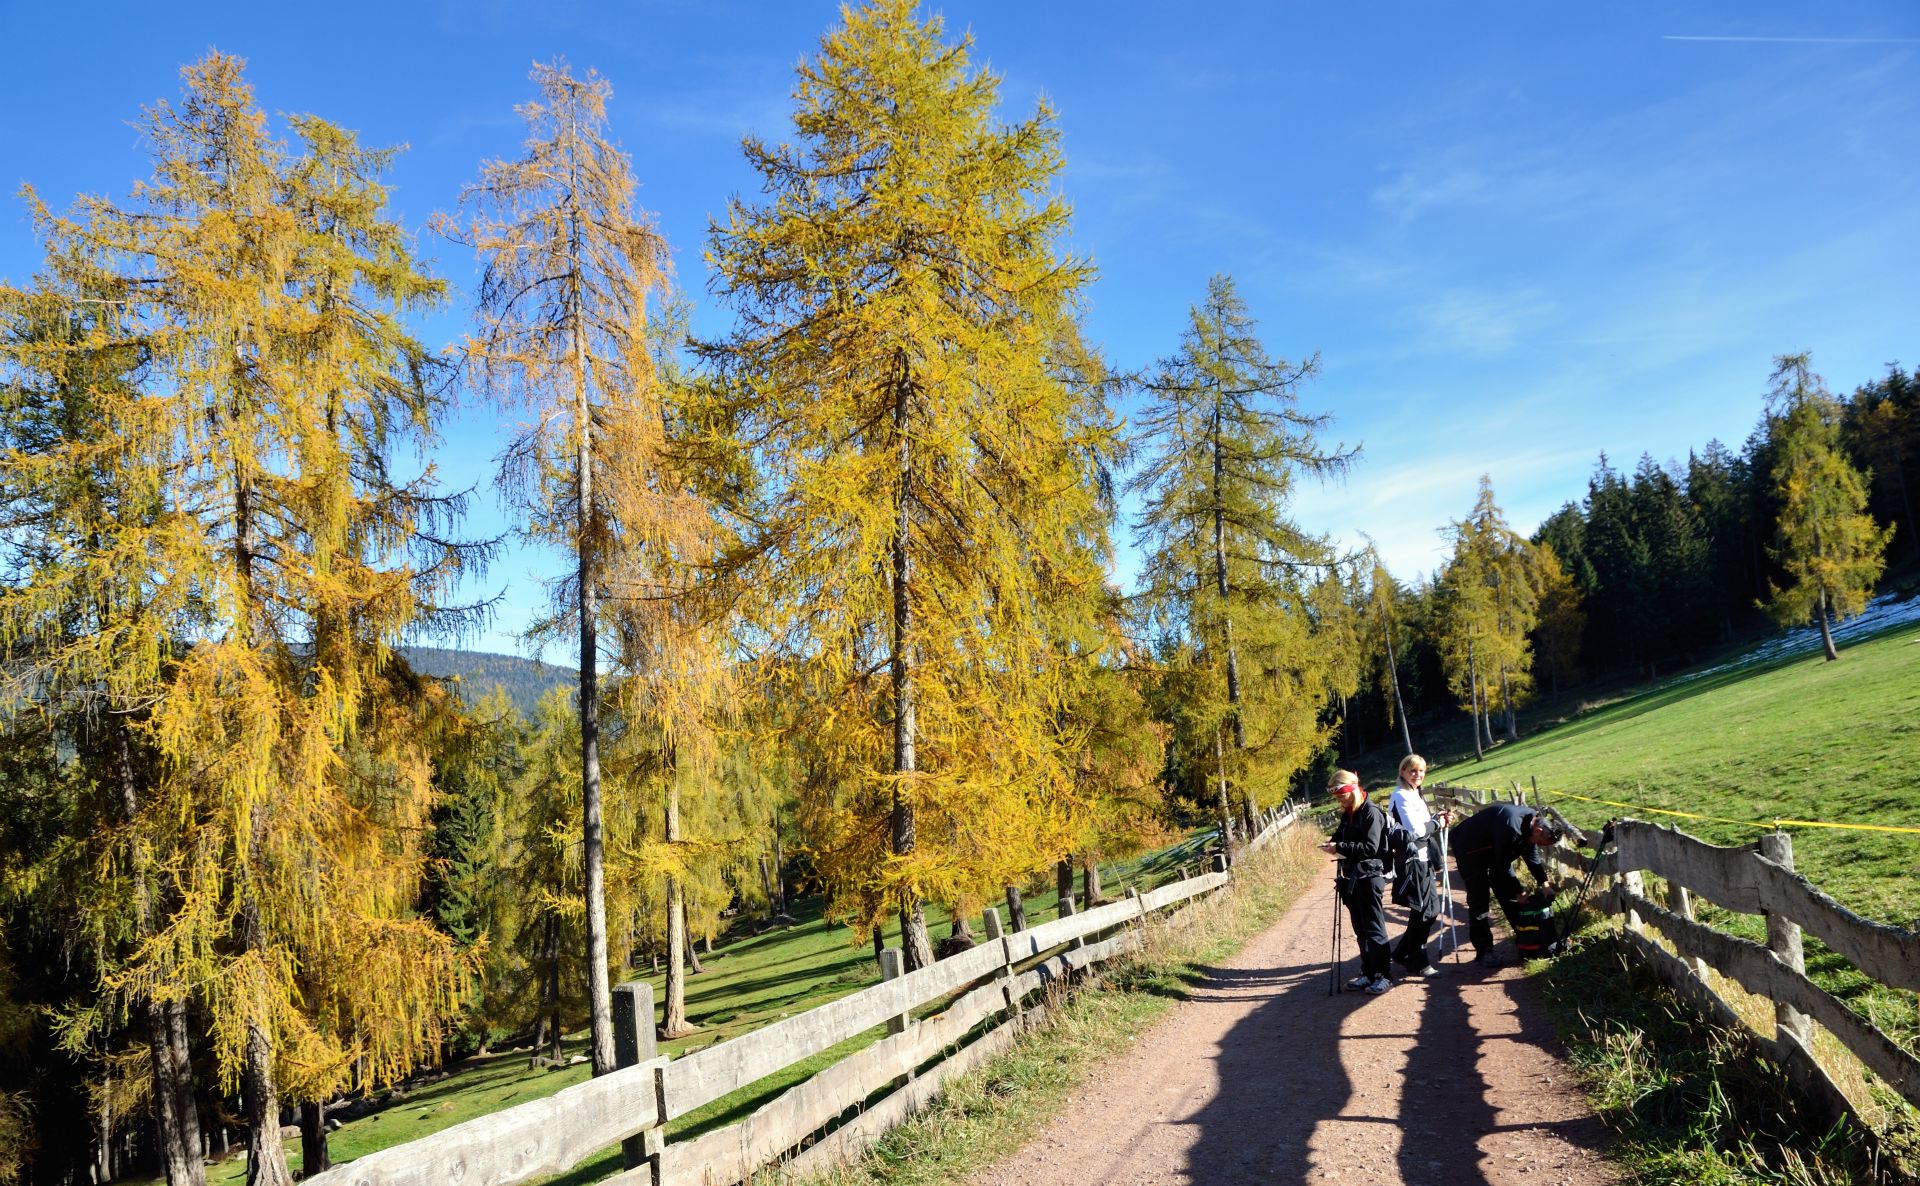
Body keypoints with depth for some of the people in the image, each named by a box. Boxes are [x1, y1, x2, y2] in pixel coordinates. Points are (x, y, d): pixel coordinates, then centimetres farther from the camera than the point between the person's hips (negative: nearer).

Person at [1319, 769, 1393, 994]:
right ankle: (1367, 973, 20)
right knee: (1360, 929, 13)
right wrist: (1333, 844, 3)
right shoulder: (1347, 815, 12)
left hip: (1369, 876, -8)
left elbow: (1370, 848, -20)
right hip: (1351, 877, 8)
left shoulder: (1371, 813, -13)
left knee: (1374, 928, -3)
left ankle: (1382, 976, 2)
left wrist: (1339, 847, -22)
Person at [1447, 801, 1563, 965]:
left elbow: (1532, 856, 4)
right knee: (1479, 901, -9)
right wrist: (1519, 892, -20)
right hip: (1471, 851, -9)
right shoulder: (1511, 828, -37)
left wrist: (1544, 882, -5)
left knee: (1507, 893, 8)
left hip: (1495, 851, 9)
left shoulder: (1533, 822, -9)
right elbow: (1503, 865, -28)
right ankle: (1483, 952, -6)